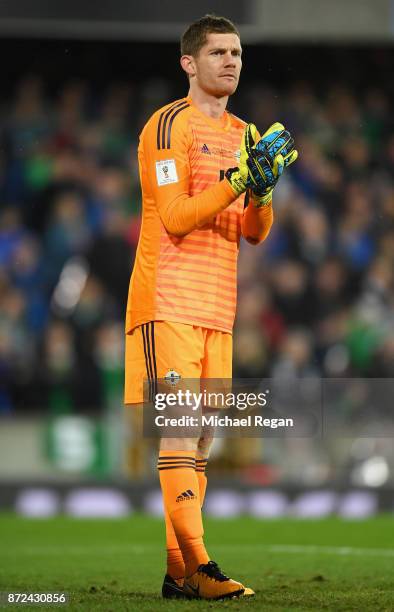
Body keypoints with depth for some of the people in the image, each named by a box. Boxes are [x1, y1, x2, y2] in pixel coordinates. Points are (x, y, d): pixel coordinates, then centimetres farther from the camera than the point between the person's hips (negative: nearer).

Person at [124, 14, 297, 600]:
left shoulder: (242, 134, 18)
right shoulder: (169, 124, -4)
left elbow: (254, 233, 16)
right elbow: (174, 216, -13)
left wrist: (263, 190, -4)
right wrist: (240, 179, -20)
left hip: (217, 308, 8)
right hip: (168, 301, -8)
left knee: (203, 434, 4)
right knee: (179, 427, -13)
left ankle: (177, 571, 6)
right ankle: (197, 564, -19)